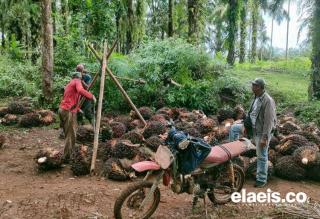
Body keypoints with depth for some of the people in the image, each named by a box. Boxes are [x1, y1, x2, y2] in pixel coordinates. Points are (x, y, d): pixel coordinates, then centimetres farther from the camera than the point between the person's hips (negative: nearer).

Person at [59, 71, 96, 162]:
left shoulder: (69, 84, 25)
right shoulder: (77, 81, 0)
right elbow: (81, 91, -24)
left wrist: (77, 108, 39)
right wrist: (91, 96, -15)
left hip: (62, 109, 9)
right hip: (69, 111, -9)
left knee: (68, 134, 19)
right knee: (70, 135, -3)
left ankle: (67, 155, 30)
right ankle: (67, 157, -1)